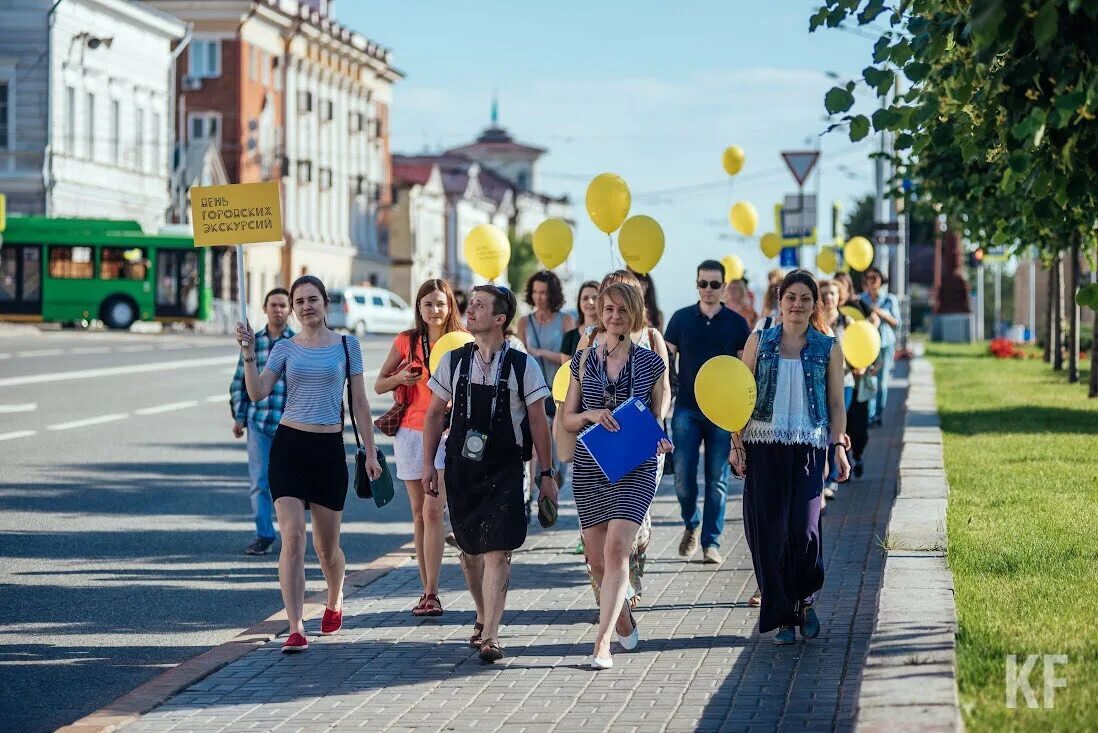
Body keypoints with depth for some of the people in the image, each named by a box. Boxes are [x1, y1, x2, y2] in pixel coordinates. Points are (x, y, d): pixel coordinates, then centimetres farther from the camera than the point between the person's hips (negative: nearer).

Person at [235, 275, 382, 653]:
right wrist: (249, 353, -19)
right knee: (292, 538, -13)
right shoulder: (285, 348, 4)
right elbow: (258, 393, -7)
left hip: (329, 450, 0)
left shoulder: (347, 346, 4)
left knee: (326, 547, 9)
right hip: (289, 446, 0)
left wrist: (370, 452, 4)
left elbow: (360, 403, 6)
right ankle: (295, 630, -14)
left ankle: (335, 601, 41)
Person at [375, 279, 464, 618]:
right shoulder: (406, 341, 6)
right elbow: (379, 385, 9)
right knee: (419, 513, 5)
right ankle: (427, 590, 11)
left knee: (433, 511, -13)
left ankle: (431, 593, -14)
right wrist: (400, 378, -11)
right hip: (411, 431, 2)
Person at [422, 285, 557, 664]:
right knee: (470, 549, 12)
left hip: (505, 470, -3)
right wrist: (428, 464, 7)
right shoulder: (453, 361, 4)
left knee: (497, 551, -10)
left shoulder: (522, 366, -3)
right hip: (461, 468, 3)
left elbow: (538, 421, 1)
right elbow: (435, 414, 11)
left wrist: (546, 473, 2)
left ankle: (490, 636, -10)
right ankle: (483, 618, 33)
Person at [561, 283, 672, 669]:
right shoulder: (583, 361, 7)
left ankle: (602, 642, -21)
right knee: (597, 559, 8)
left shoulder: (651, 363, 3)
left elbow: (658, 419, 9)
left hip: (636, 467, -3)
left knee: (616, 549, -18)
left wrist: (660, 442, -13)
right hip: (590, 467, 3)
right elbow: (568, 419, 9)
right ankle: (625, 623, 33)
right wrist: (591, 415, -12)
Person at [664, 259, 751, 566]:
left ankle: (711, 543, 8)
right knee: (683, 475, -4)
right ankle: (692, 525, 22)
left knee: (717, 480, 1)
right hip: (687, 408, 0)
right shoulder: (681, 319, 5)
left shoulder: (736, 322, 4)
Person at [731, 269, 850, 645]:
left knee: (804, 529, -12)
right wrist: (736, 444, 0)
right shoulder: (759, 342, 7)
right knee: (768, 530, -2)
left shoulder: (828, 348, 7)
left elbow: (836, 403, 9)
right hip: (763, 447, 1)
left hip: (808, 448, -1)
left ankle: (806, 600, 14)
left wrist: (839, 446, -2)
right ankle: (782, 616, 9)